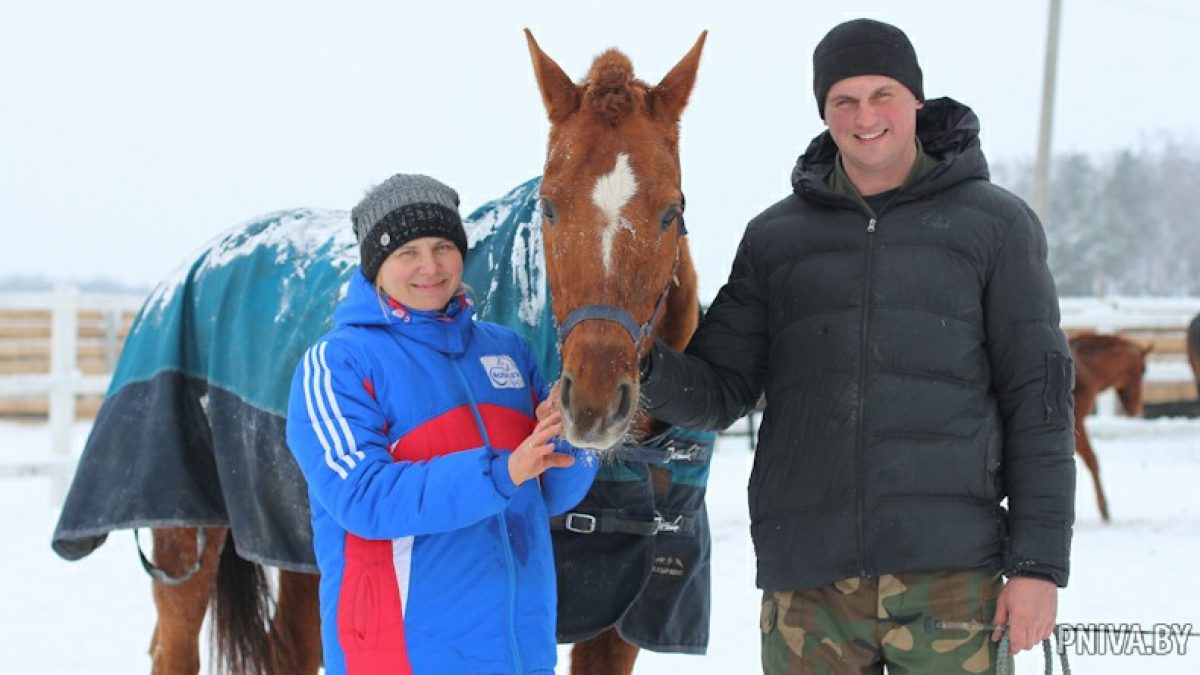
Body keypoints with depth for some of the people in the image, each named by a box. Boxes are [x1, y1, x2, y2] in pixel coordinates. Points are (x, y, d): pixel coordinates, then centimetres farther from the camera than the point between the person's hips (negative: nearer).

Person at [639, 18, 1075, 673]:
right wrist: (645, 368, -13)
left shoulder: (995, 223, 5)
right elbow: (719, 392, 9)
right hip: (806, 582, 2)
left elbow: (1038, 398, 3)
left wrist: (1039, 563, -4)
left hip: (948, 572, -2)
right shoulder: (775, 236, 11)